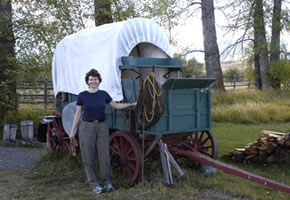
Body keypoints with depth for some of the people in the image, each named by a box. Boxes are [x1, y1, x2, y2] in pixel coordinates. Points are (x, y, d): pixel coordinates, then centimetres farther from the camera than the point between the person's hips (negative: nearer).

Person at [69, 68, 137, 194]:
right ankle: (94, 184, 12)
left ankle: (107, 182, 13)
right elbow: (77, 114, 2)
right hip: (87, 127, -2)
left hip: (102, 127, 2)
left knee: (104, 155, 1)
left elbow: (116, 106, 14)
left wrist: (132, 104, 8)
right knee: (88, 157, 1)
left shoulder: (103, 94, 4)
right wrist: (72, 131, 1)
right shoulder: (82, 96, -2)